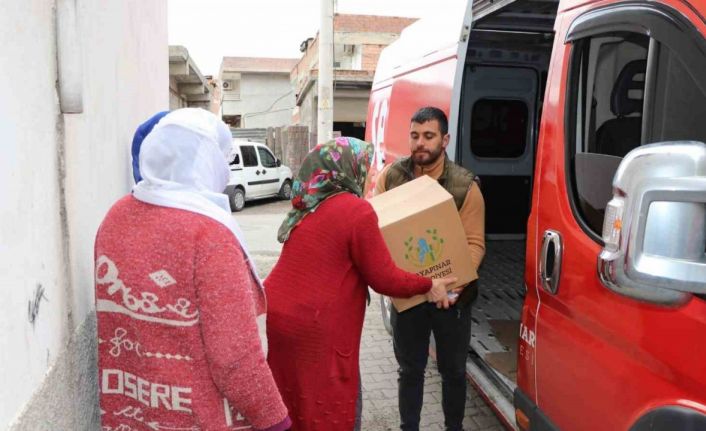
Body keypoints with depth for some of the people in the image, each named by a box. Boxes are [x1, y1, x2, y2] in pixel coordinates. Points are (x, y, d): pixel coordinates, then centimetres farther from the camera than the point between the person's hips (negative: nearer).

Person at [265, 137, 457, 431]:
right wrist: (429, 286, 5)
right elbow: (385, 280, -10)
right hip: (314, 329, -8)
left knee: (293, 406, 23)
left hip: (277, 315, 8)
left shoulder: (307, 206, 10)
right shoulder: (357, 210, -14)